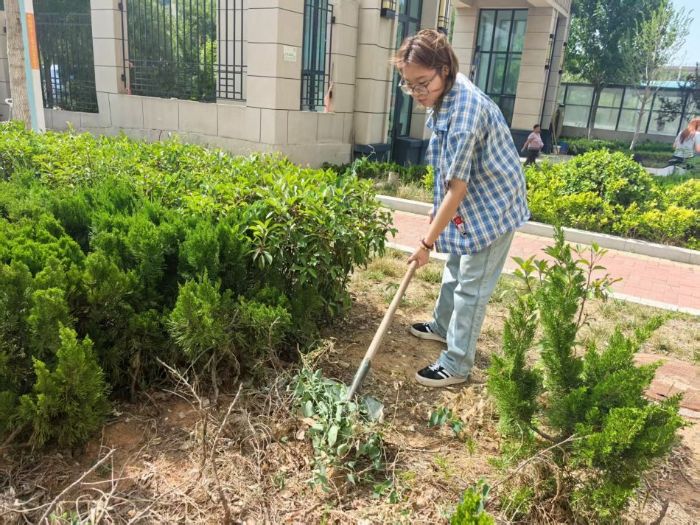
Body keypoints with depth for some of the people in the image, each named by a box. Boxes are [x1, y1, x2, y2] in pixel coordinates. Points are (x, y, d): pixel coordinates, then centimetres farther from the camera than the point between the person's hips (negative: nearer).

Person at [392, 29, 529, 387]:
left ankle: (456, 365, 12)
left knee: (471, 287, -2)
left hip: (494, 205, -9)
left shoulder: (465, 109, -31)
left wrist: (428, 240, -22)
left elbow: (458, 186, -28)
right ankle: (443, 326, 45)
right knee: (455, 269, 23)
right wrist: (437, 210, 16)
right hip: (472, 203, 10)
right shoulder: (444, 98, -1)